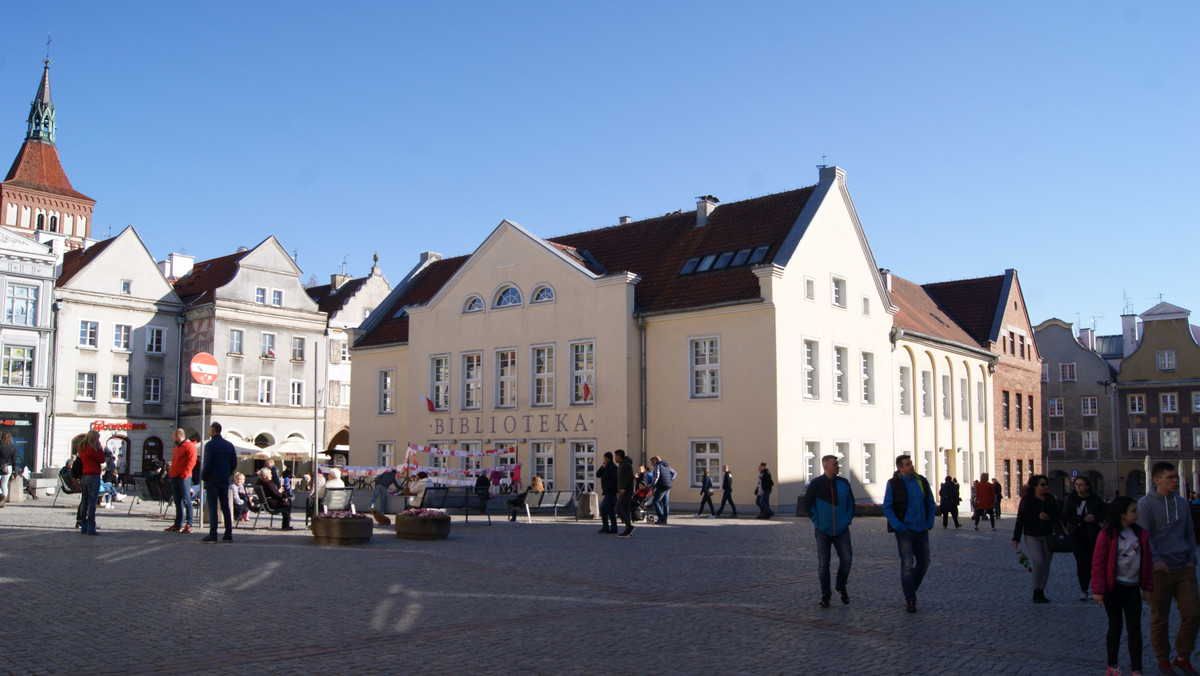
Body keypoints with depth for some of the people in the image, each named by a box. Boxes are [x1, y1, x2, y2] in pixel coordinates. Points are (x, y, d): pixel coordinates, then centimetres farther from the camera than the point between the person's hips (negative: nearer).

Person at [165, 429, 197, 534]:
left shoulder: (190, 446, -6)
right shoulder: (177, 447, 23)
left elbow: (191, 461, -15)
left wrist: (184, 474, -20)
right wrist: (172, 474, 15)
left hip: (184, 477, -9)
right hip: (174, 477, 9)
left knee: (186, 500, -9)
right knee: (178, 502, 11)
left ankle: (189, 525, -8)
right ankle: (178, 525, 15)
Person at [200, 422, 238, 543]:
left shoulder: (210, 445, -10)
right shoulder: (229, 445, 9)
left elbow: (207, 464, -13)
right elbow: (234, 463, 10)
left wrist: (203, 477, -1)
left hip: (212, 479, -5)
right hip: (225, 479, 6)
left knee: (212, 507, -3)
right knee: (225, 507, 8)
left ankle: (212, 534, -6)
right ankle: (228, 534, 7)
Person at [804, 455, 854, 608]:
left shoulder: (843, 483, 2)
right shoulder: (816, 484, -6)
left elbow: (851, 503, 12)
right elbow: (808, 504, 0)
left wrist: (848, 520, 3)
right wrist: (817, 521, -4)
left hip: (841, 530, 2)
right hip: (823, 530, -2)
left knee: (846, 559, -8)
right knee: (823, 563, 2)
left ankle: (840, 587, 16)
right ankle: (825, 595, 12)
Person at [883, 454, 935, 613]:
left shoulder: (922, 481, 5)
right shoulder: (893, 484, -7)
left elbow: (930, 503, 13)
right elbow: (887, 508, -6)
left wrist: (930, 522, 3)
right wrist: (898, 526, -13)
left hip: (922, 530, 5)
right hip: (905, 530, -5)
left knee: (923, 563, 11)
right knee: (907, 564, -9)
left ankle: (910, 589, 31)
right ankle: (910, 600, -2)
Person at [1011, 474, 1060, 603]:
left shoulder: (1051, 499, 6)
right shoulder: (1027, 500, -5)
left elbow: (1057, 517, 9)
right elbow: (1020, 519, -4)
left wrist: (1048, 518, -15)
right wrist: (1016, 538, -6)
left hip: (1048, 536, 4)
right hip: (1032, 537, -4)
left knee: (1046, 565, 7)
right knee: (1039, 562, -17)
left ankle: (1040, 593, 19)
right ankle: (1037, 592, -2)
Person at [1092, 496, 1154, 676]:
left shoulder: (1141, 534, 4)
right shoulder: (1107, 534, -12)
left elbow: (1147, 562, 13)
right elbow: (1098, 563, -10)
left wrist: (1147, 587, 10)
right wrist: (1098, 590, -11)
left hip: (1133, 588, 4)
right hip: (1113, 587, -4)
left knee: (1135, 628, 2)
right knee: (1115, 626, 5)